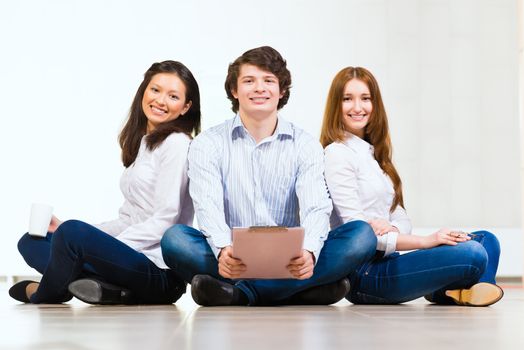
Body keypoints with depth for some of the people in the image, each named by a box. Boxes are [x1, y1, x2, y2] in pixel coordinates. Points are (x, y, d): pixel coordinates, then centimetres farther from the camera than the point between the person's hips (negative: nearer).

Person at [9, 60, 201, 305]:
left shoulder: (176, 143, -7)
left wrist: (106, 248, -19)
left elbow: (164, 220, -15)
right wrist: (64, 231, 10)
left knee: (72, 232, -30)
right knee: (30, 241, 11)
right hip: (130, 259, 10)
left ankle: (44, 295, -1)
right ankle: (103, 286, -13)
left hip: (160, 273, -10)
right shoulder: (141, 143, 19)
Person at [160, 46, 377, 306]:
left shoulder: (305, 146, 7)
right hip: (233, 263, -1)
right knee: (175, 239, -29)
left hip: (287, 261, 2)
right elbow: (208, 207, -11)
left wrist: (308, 252, -32)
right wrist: (223, 250, -35)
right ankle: (300, 290, -32)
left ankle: (239, 293, -30)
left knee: (362, 235, -23)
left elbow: (316, 207, -8)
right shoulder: (207, 145, 4)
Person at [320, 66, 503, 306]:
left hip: (385, 261, 9)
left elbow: (401, 217, 15)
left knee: (486, 240, 2)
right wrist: (426, 241, -18)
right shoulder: (338, 154, -7)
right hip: (362, 274, -9)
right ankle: (444, 291, 4)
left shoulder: (374, 152, 21)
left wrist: (392, 229, -11)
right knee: (473, 255, -23)